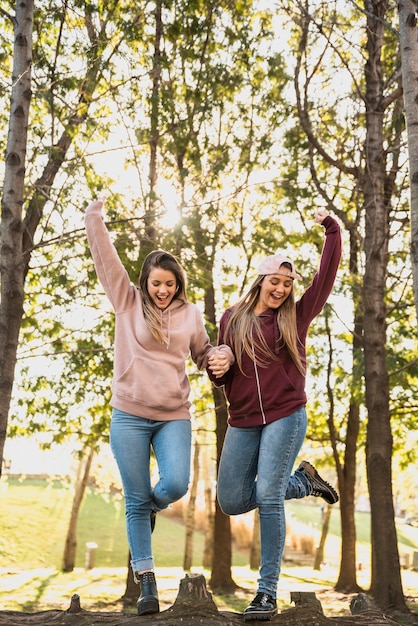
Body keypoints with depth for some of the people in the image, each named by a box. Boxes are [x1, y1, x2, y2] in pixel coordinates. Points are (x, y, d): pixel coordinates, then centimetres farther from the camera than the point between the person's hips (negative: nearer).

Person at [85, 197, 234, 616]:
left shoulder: (189, 314, 7)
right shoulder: (128, 302, 2)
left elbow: (203, 353, 19)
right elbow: (105, 258, -1)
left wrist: (223, 355, -2)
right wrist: (94, 217, -3)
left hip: (174, 417, 1)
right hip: (129, 416, -1)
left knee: (176, 485, -16)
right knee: (136, 501, 2)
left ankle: (151, 508, 22)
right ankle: (146, 582, 14)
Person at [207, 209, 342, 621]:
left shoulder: (295, 317, 4)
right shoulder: (232, 319, 8)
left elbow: (326, 276, -2)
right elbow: (224, 378, 13)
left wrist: (331, 230, -5)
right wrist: (216, 368, -9)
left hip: (286, 417, -3)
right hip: (243, 422, 4)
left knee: (267, 495, -14)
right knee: (231, 502, 5)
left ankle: (267, 592, -3)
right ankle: (304, 482, 26)